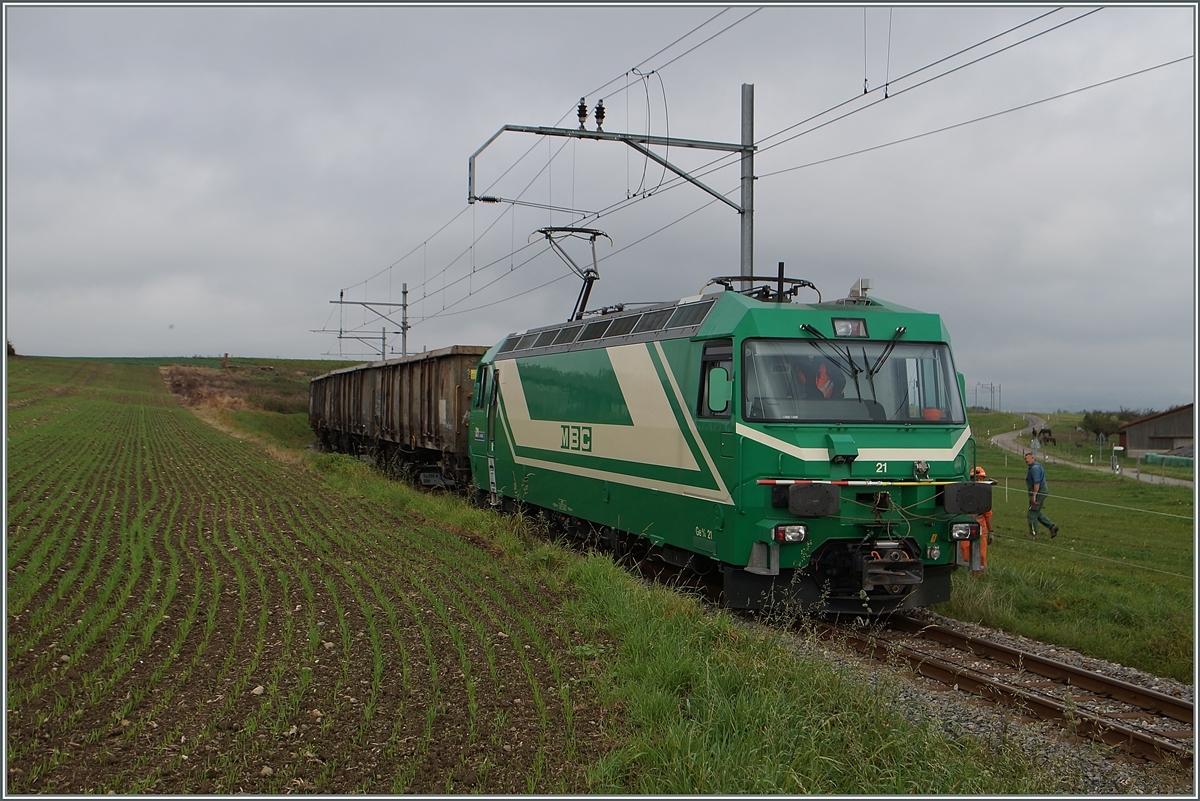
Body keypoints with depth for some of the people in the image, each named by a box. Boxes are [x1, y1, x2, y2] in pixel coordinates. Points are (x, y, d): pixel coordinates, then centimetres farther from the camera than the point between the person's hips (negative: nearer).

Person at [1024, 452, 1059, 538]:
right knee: (1037, 513, 19)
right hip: (1040, 492, 11)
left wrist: (1034, 495, -26)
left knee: (1032, 514, -2)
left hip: (1038, 493, -11)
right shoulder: (1037, 466, 17)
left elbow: (1037, 483, -26)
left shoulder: (1034, 468, -18)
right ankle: (1052, 526, 16)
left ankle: (1033, 534, 6)